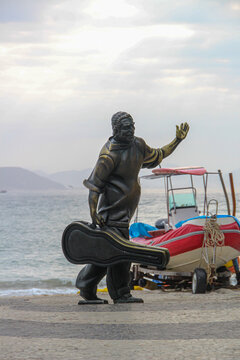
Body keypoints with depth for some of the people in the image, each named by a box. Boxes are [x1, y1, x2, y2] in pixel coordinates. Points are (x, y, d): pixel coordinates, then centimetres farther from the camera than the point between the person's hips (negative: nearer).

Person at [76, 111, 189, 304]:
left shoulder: (138, 145, 8)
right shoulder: (110, 154, -17)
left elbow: (156, 157, 27)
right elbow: (94, 184, -16)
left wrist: (177, 140, 21)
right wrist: (94, 214, -19)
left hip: (124, 207, 8)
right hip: (112, 208, -8)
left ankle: (87, 291, 16)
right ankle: (121, 294, -2)